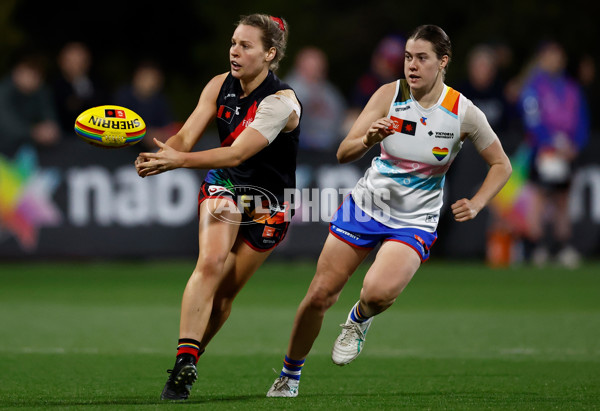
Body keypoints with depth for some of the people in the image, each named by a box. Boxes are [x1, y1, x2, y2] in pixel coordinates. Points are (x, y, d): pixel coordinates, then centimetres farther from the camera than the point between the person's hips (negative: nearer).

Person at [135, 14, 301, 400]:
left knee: (226, 290, 1)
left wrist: (178, 160, -43)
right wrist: (156, 156, -36)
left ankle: (187, 365, 18)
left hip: (268, 203, -2)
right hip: (223, 186, 2)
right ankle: (185, 360, -28)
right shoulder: (220, 86, -7)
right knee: (211, 262, -22)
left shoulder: (281, 102, -24)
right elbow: (187, 136, -14)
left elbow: (237, 154, -33)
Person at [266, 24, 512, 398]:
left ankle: (360, 320, 9)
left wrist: (476, 205, -13)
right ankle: (289, 377, 21)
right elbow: (343, 154, -13)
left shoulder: (464, 113, -12)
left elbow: (501, 165, 2)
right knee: (319, 295, -2)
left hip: (415, 222, -2)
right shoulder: (390, 95, -10)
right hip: (367, 205, 2)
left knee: (379, 292, -29)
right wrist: (369, 139, -35)